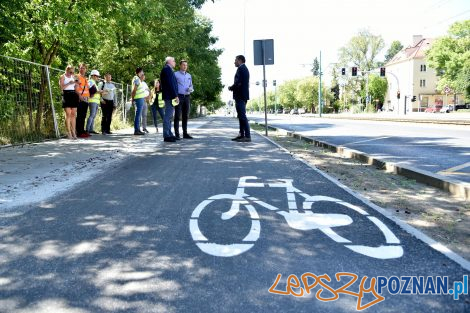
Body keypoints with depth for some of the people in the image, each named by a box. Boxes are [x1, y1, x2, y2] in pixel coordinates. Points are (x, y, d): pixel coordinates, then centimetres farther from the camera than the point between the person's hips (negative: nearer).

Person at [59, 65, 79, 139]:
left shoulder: (73, 77, 17)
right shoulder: (62, 77, 2)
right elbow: (62, 88, -7)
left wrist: (76, 82, 3)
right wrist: (69, 83, -17)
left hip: (74, 95, 5)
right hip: (66, 95, -5)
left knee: (73, 114, 3)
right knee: (68, 114, -9)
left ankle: (73, 132, 5)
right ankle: (69, 133, -7)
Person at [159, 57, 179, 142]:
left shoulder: (168, 69, 21)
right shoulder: (167, 69, -11)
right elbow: (170, 84, -18)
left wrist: (175, 95, 15)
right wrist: (175, 96, -19)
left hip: (170, 97, 11)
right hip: (170, 96, -11)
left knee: (169, 116, 12)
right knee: (168, 116, -10)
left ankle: (169, 134, 18)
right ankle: (166, 136, -9)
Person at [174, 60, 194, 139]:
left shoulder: (189, 75, 18)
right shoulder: (175, 74, 1)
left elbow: (191, 85, 23)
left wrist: (191, 89, -1)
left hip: (187, 97, 5)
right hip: (179, 96, -5)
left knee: (186, 116, 7)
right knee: (177, 116, -5)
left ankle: (185, 133, 14)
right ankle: (177, 134, -4)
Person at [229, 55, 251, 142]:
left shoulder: (241, 69, -12)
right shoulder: (245, 68, 20)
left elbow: (238, 82, -21)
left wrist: (231, 88, -5)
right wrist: (233, 87, 11)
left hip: (240, 96, -11)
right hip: (243, 95, 11)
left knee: (242, 115, -11)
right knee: (241, 115, 13)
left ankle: (247, 136, -12)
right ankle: (242, 134, 17)